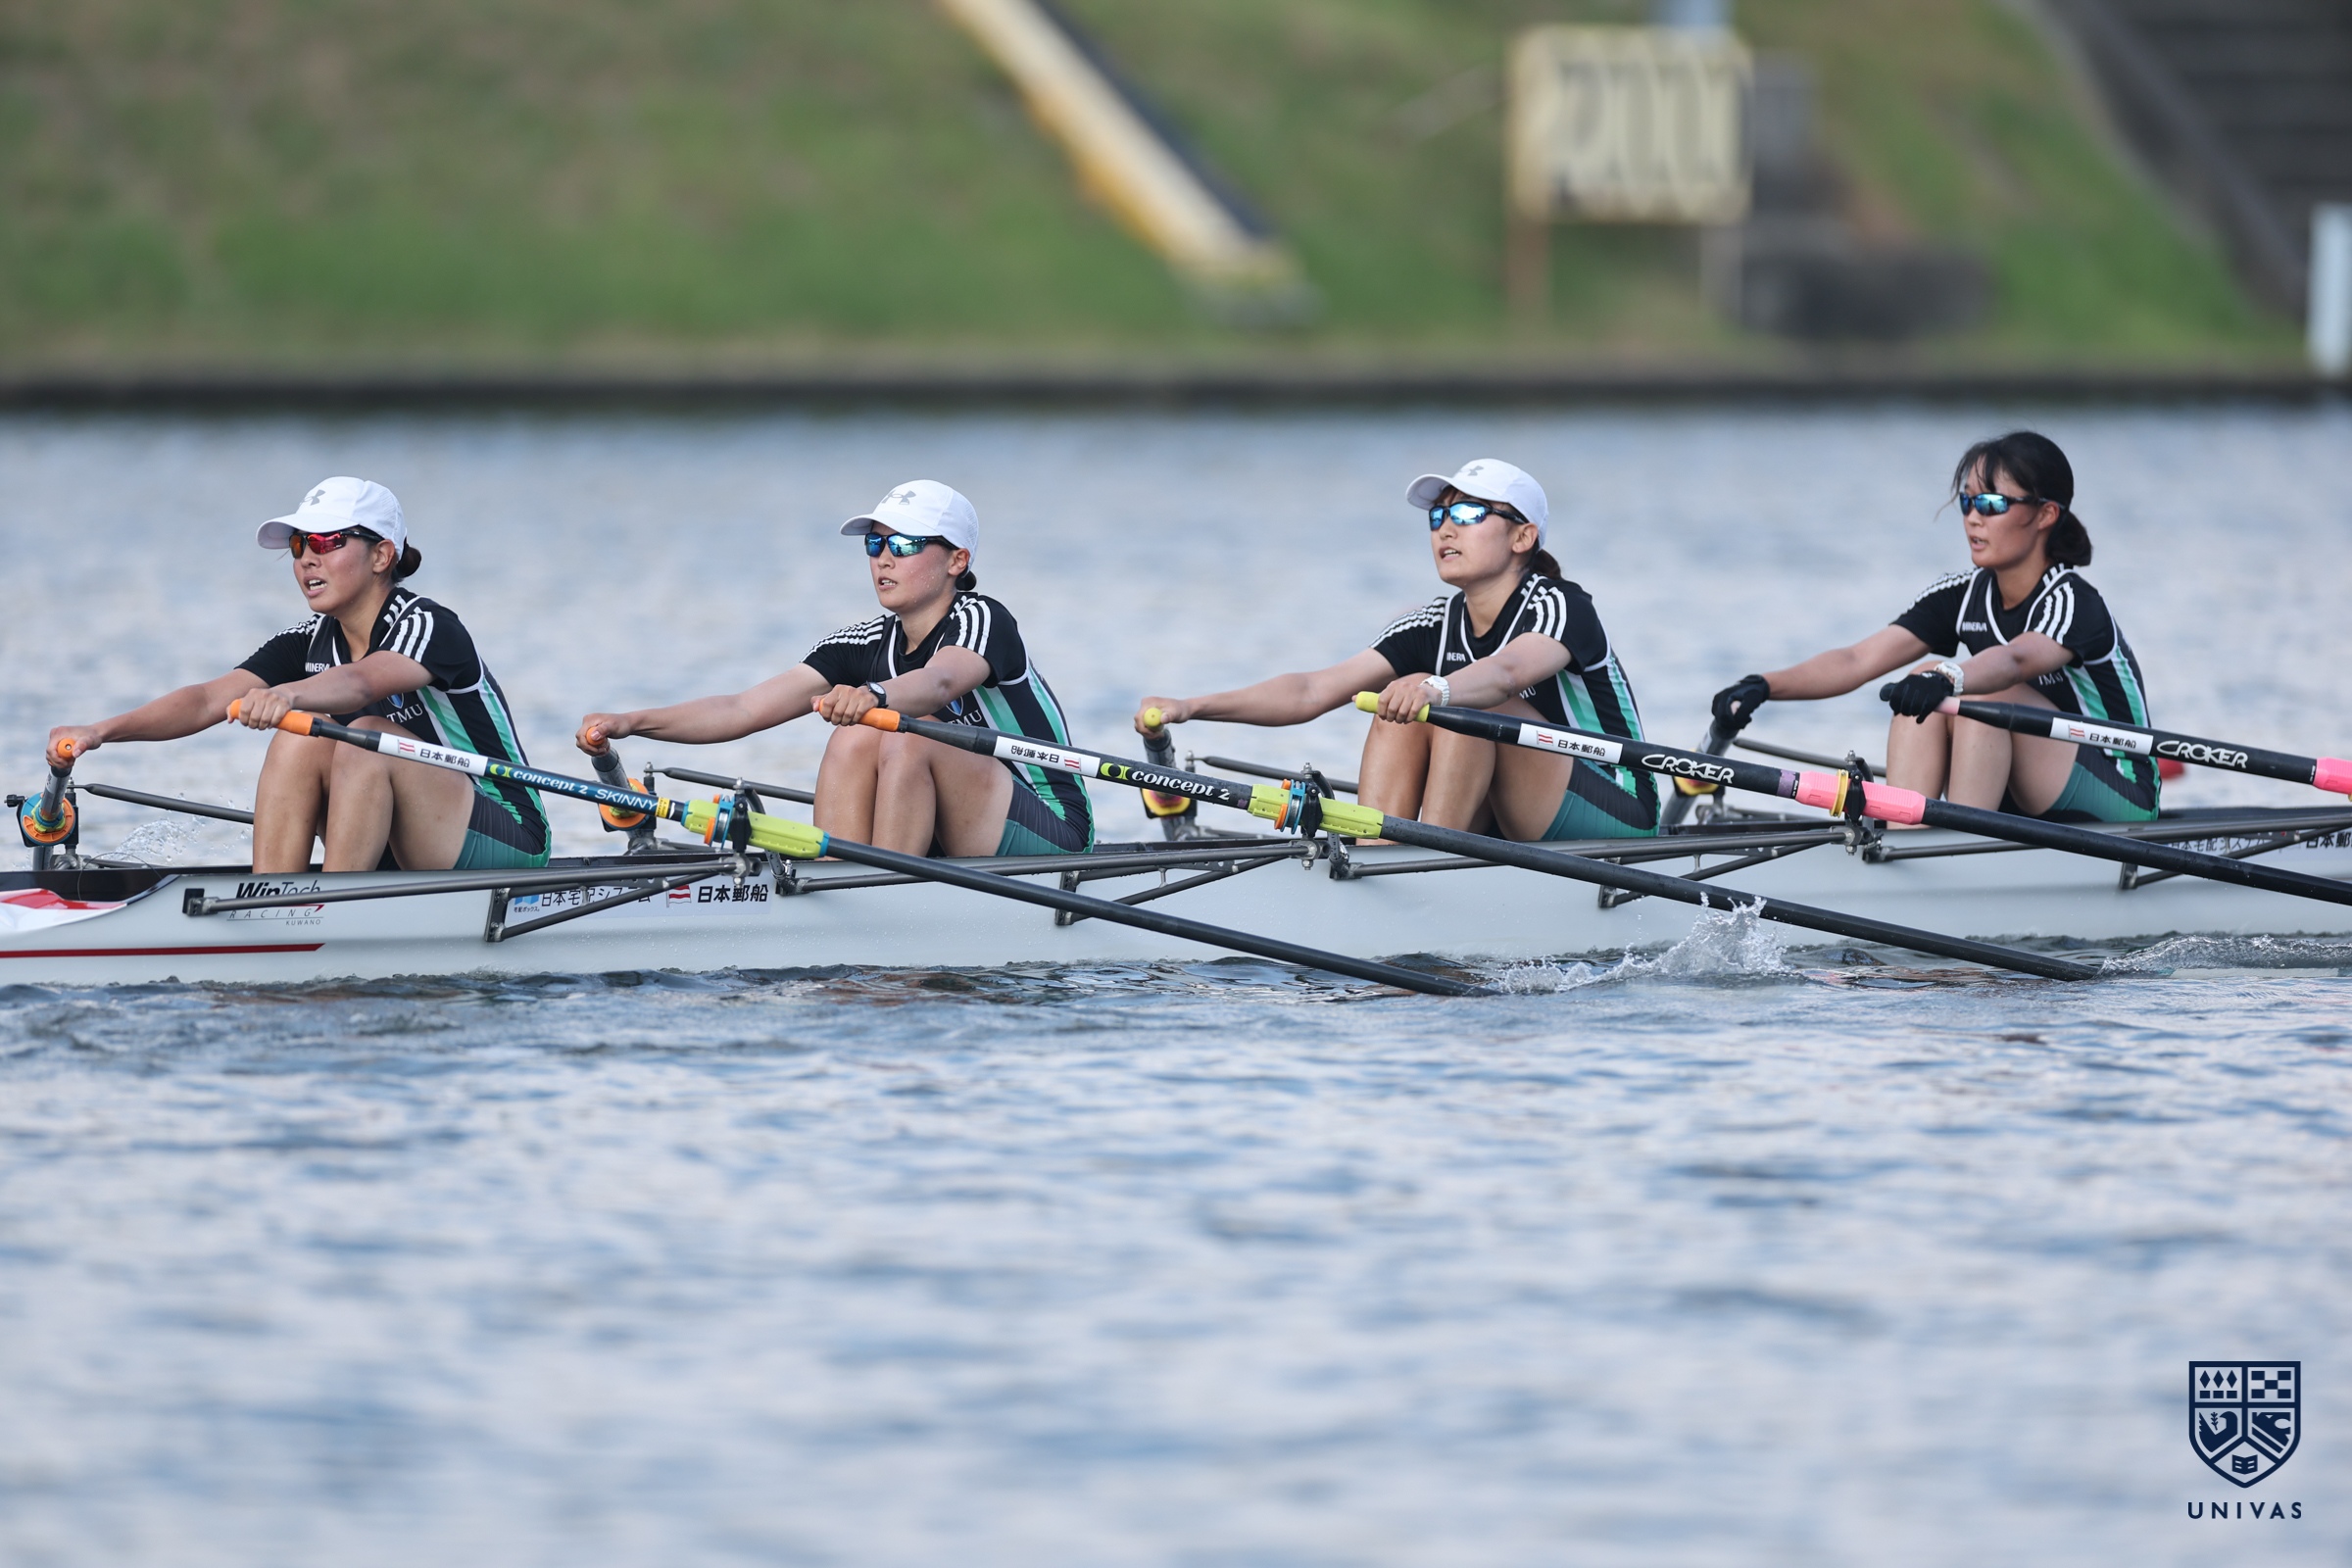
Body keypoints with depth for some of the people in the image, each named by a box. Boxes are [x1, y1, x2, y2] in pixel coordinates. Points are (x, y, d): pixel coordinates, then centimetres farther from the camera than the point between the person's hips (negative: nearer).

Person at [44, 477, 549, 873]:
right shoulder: (309, 642, 4)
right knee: (299, 740, -13)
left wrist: (288, 695, -59)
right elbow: (209, 700, -10)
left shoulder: (431, 627, -16)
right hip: (402, 856, 7)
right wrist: (103, 731, -25)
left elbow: (361, 682, -39)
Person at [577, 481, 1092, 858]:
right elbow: (742, 710, -5)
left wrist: (873, 696, -60)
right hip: (950, 846, 6)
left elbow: (939, 683, -38)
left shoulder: (982, 620, -13)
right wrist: (631, 723, -19)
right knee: (854, 739, -16)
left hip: (1053, 838, -6)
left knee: (911, 734, -27)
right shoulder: (866, 645, 4)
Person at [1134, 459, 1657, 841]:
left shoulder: (1562, 606, -15)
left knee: (1474, 704, -27)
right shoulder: (1435, 626, 4)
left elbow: (1506, 673, -39)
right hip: (1510, 830, 7)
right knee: (1399, 708, -11)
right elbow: (1313, 691, -7)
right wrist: (1193, 707, -19)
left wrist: (1437, 689, -60)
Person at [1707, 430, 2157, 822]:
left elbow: (2016, 661, -42)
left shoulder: (2073, 603, -19)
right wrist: (1765, 686, -25)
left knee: (1985, 692, -28)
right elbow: (1858, 660, -10)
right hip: (2020, 805, 7)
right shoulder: (1961, 596, 1)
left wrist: (1950, 678, -63)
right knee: (1922, 688, -14)